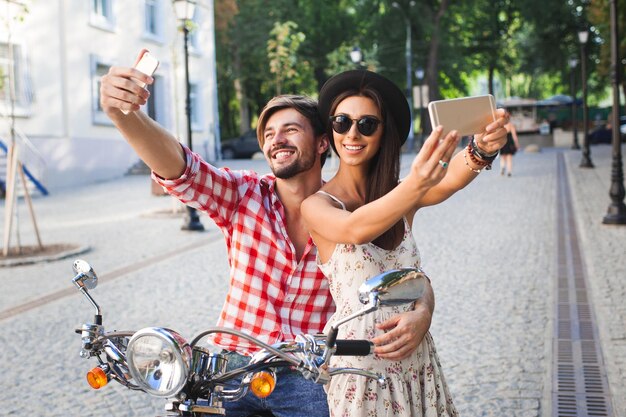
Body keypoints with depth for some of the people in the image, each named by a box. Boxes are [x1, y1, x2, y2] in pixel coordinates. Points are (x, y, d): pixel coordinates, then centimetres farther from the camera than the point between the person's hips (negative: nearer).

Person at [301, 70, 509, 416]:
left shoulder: (397, 194, 4)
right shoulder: (316, 205, -8)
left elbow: (450, 181, -16)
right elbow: (355, 230, -30)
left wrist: (480, 152, -39)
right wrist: (415, 185, -47)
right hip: (359, 365, -4)